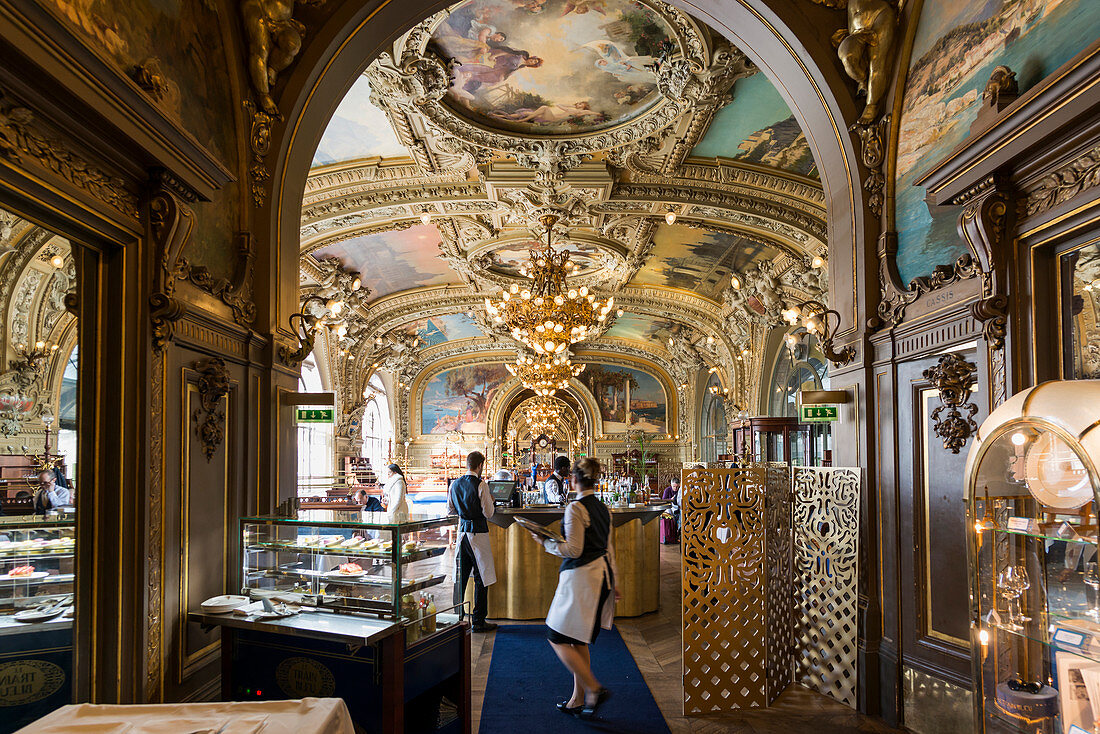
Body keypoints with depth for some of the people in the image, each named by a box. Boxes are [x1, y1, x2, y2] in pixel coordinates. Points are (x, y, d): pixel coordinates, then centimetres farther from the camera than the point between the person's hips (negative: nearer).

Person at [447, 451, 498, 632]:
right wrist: (491, 502, 7)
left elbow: (450, 510, 12)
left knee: (460, 576, 15)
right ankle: (478, 621, 6)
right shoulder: (481, 485, -14)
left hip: (461, 533, 6)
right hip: (478, 534, -6)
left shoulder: (454, 484, 4)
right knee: (481, 578, 3)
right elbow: (489, 513, -13)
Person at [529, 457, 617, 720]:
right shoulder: (603, 509, 10)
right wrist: (611, 582, 22)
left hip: (581, 577, -9)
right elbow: (609, 549, 15)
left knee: (557, 639, 1)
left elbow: (574, 550, -18)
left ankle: (594, 689, -4)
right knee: (578, 641, 16)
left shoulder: (575, 508, -15)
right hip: (602, 575, 9)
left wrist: (545, 542, -7)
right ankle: (577, 700, 21)